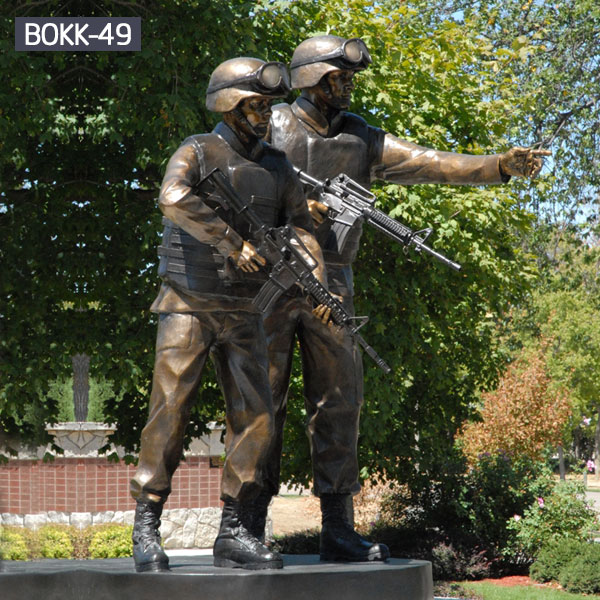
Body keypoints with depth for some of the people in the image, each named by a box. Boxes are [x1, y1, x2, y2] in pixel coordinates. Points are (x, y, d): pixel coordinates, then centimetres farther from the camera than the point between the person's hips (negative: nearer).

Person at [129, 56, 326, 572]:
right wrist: (234, 242, -24)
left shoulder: (278, 168, 13)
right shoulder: (197, 153, -4)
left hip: (244, 312, 5)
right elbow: (174, 199, -23)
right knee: (170, 412, -7)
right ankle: (147, 529, 0)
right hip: (188, 307, -5)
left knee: (256, 419, -1)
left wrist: (319, 283, -10)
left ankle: (234, 532, 6)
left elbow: (301, 226, 7)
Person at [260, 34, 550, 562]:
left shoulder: (362, 139, 9)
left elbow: (431, 163, 0)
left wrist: (502, 166, -13)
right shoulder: (271, 128, -1)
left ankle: (338, 529, 5)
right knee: (263, 400, -1)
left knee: (339, 401, 1)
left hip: (330, 283, 4)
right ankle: (250, 526, 5)